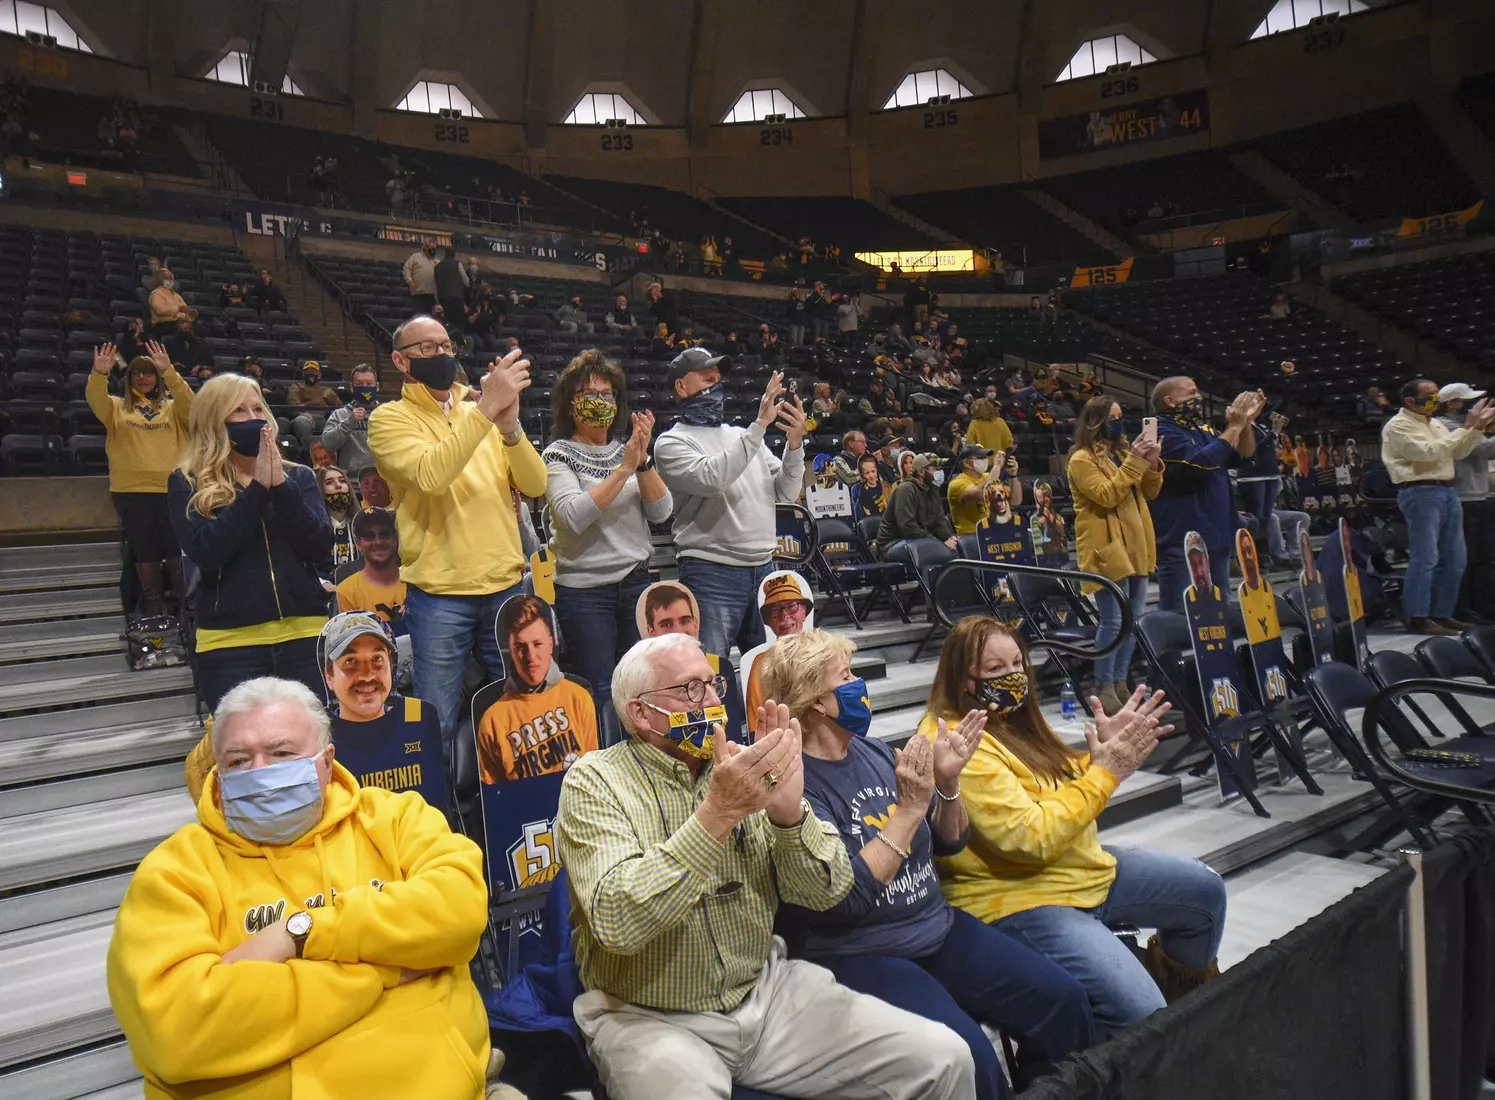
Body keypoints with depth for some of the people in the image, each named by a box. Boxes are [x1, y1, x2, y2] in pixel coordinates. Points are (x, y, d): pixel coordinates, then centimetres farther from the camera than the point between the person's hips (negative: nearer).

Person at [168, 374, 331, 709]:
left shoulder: (298, 476, 10)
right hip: (229, 644, -2)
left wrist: (280, 484, -13)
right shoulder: (187, 483, 4)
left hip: (304, 636, 2)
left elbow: (320, 547, -3)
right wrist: (258, 487, -13)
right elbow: (205, 552, -13)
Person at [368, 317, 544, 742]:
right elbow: (430, 475, -22)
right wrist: (486, 408, -24)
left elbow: (535, 485, 1)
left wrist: (510, 427, -16)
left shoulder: (480, 412, 11)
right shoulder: (390, 418, -1)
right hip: (438, 595, -4)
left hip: (506, 585, 4)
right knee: (438, 726, 4)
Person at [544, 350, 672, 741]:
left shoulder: (626, 450, 10)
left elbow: (661, 511, 1)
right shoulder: (558, 454, -3)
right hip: (583, 590, -4)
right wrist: (624, 468, -22)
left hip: (636, 581, 5)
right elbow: (574, 516, -19)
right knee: (599, 694, 0)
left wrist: (643, 461, -14)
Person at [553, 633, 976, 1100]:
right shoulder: (594, 781, -10)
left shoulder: (740, 767, 3)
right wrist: (719, 811, -32)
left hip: (765, 992, 4)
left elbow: (827, 891, -4)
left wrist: (789, 811, -23)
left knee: (944, 1059, -6)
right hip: (651, 1017, -3)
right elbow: (617, 922, -25)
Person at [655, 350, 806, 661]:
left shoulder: (741, 435, 18)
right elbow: (713, 478, -20)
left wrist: (794, 445, -4)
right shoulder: (672, 442, 0)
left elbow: (786, 492, 13)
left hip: (763, 568, 6)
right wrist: (760, 425, -20)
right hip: (711, 573, -6)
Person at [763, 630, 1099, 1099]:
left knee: (1064, 999, -1)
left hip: (938, 927, 7)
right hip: (855, 954, -7)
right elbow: (845, 897, -23)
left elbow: (949, 842, 12)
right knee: (967, 1055, -27)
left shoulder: (875, 752, 6)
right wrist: (909, 806, -24)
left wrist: (948, 782, -7)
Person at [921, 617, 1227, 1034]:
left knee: (1206, 890, 18)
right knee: (1140, 1014, -23)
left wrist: (1104, 750, -6)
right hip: (1016, 901, -10)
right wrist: (1105, 772, -21)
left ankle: (1187, 994, 43)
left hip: (1086, 869, 10)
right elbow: (1031, 837, -28)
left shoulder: (1012, 719, 5)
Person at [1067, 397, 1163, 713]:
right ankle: (1104, 687, 2)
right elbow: (1107, 496, -20)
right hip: (1107, 549, -8)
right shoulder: (1081, 460, -8)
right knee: (1113, 622, -9)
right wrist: (1134, 462, -19)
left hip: (1135, 546, 8)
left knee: (1134, 620, 11)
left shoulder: (1122, 452, 16)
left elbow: (1150, 493, 16)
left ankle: (1120, 681, 21)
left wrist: (1152, 464, -2)